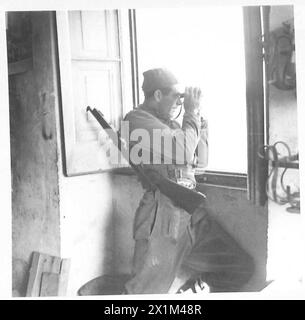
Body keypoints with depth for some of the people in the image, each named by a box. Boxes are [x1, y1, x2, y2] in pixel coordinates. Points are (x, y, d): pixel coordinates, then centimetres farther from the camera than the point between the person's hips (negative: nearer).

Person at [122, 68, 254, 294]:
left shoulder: (170, 123, 18)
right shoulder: (138, 119, -6)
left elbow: (201, 159, 21)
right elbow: (183, 153, -17)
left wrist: (200, 115, 15)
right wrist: (192, 113, -3)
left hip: (193, 211, 8)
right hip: (163, 214, -7)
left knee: (240, 266, 8)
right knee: (151, 290, -3)